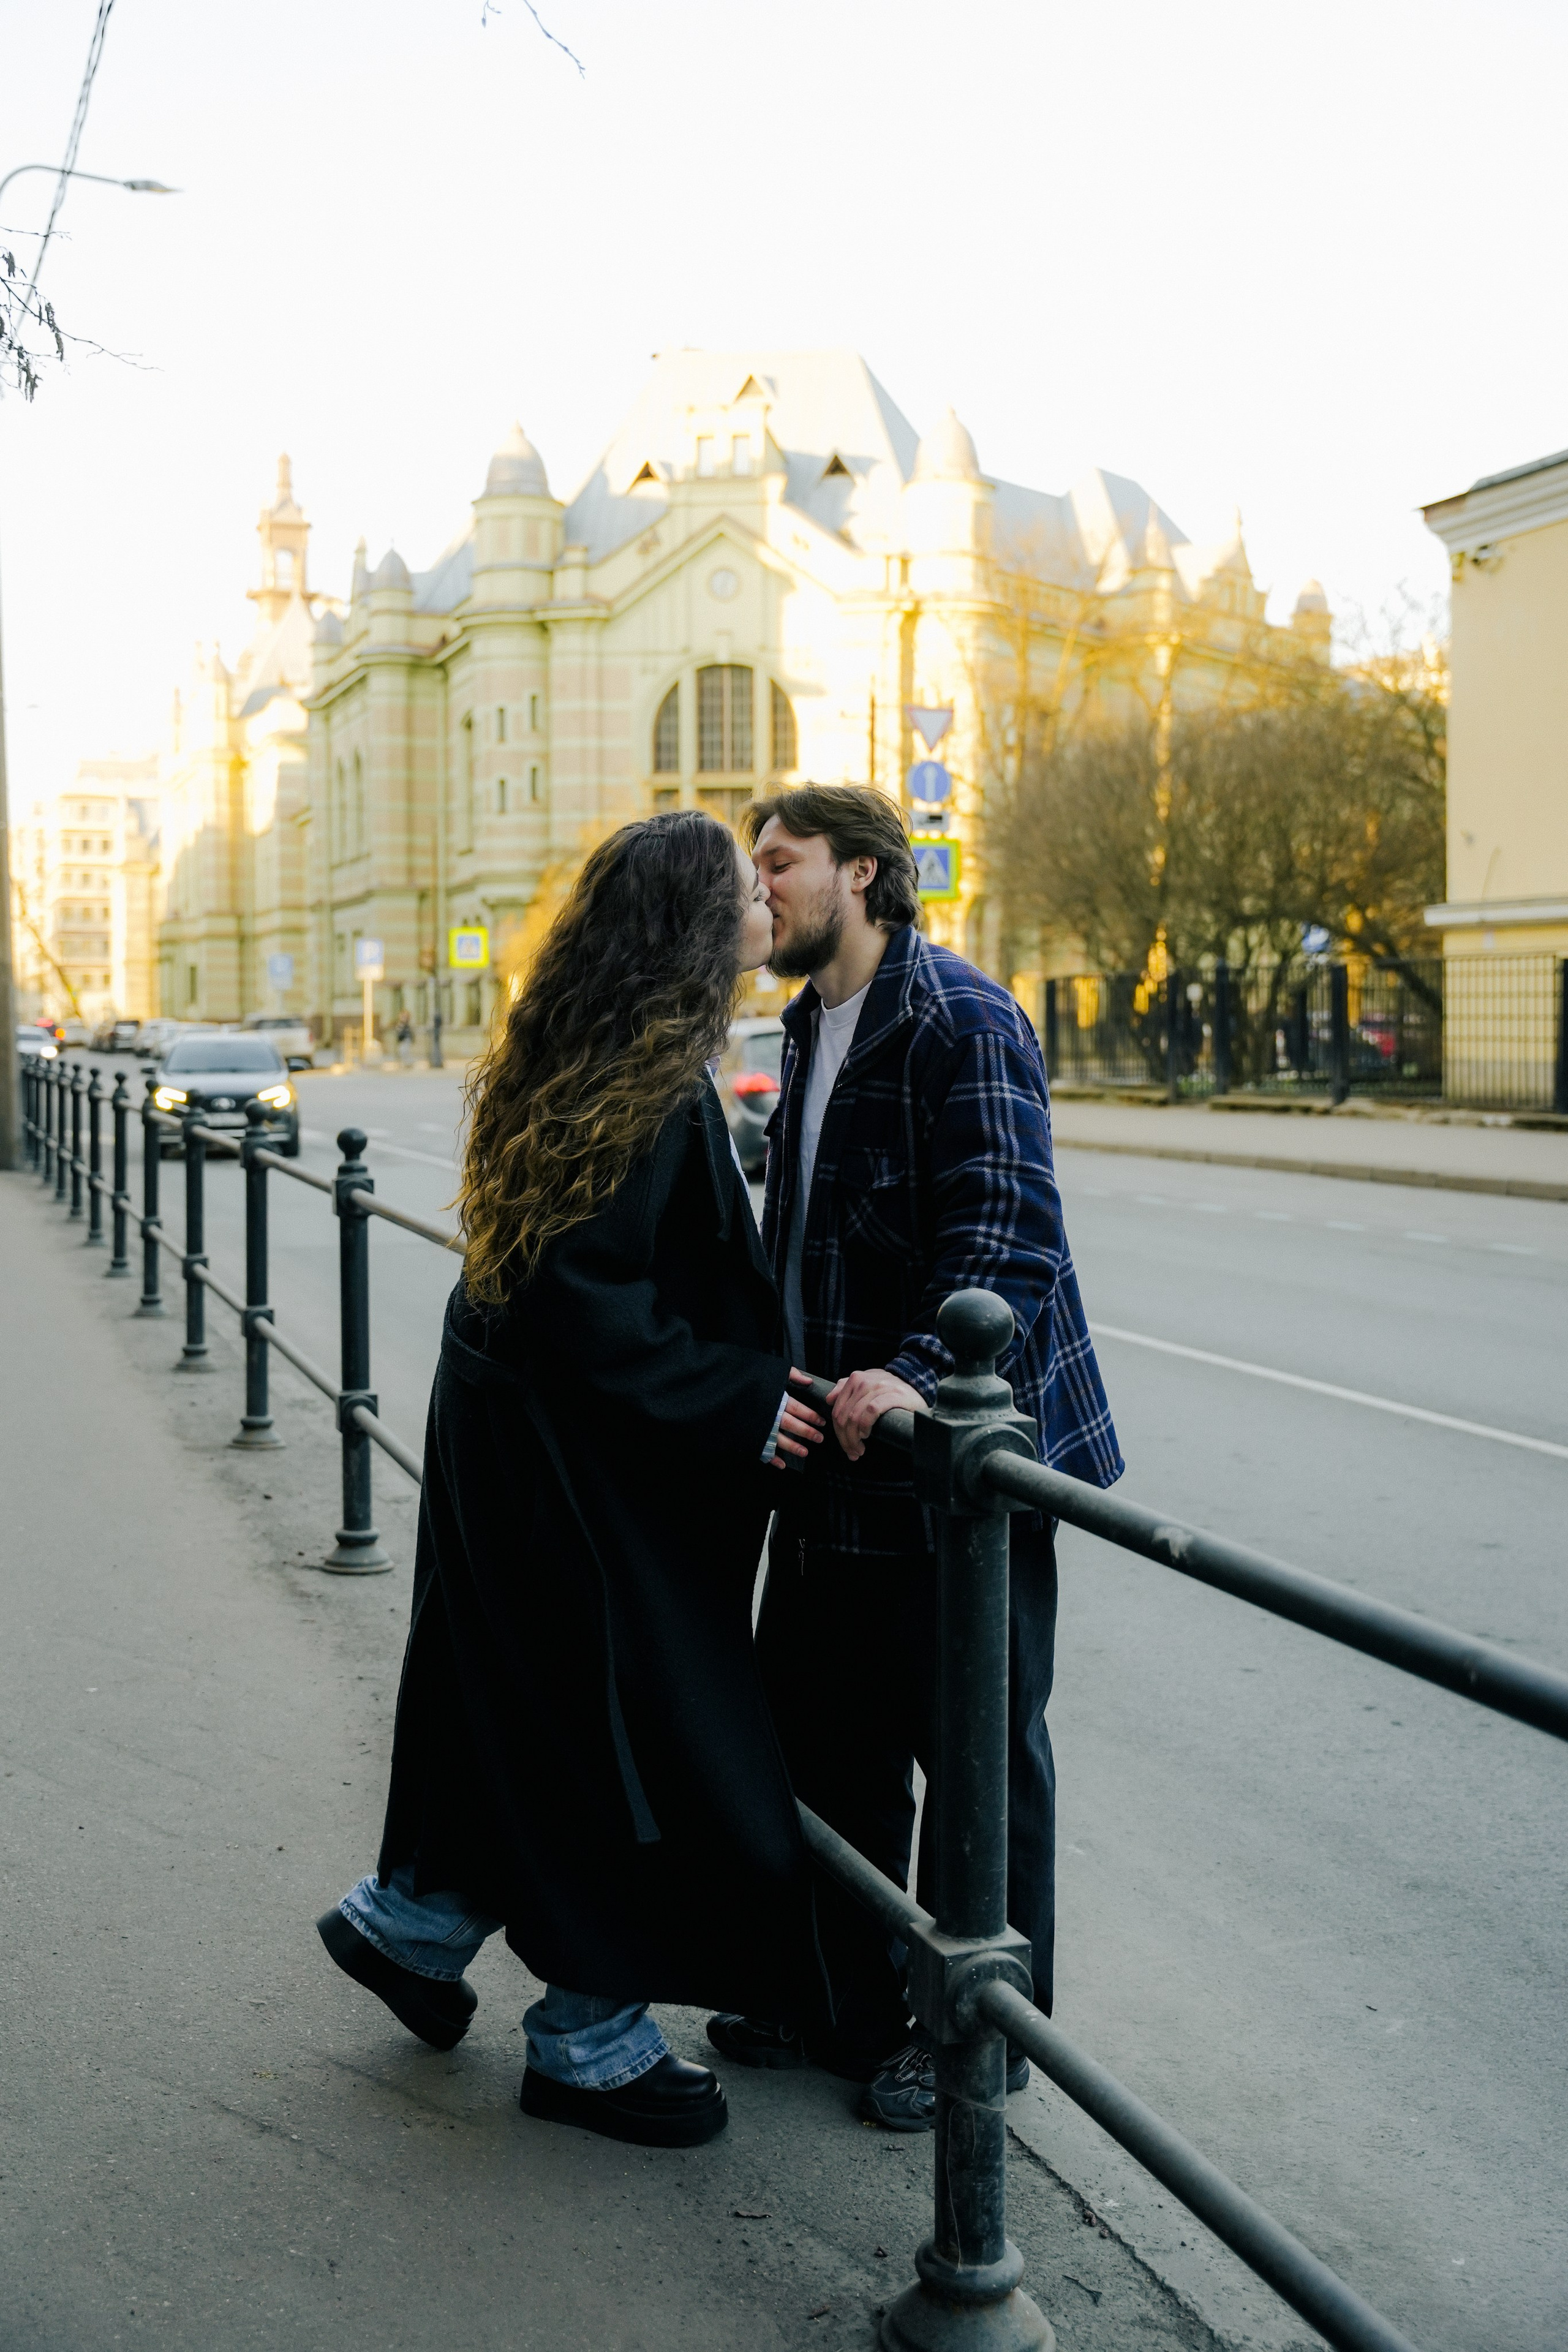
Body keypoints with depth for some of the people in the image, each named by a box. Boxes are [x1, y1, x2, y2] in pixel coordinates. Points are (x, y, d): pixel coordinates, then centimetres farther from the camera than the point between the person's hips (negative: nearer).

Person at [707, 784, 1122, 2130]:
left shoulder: (961, 1019, -14)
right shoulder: (814, 1027, 16)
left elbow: (1007, 1231, -25)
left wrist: (923, 1375, -37)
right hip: (840, 1458, 9)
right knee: (826, 1733, 16)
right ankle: (845, 2002, 33)